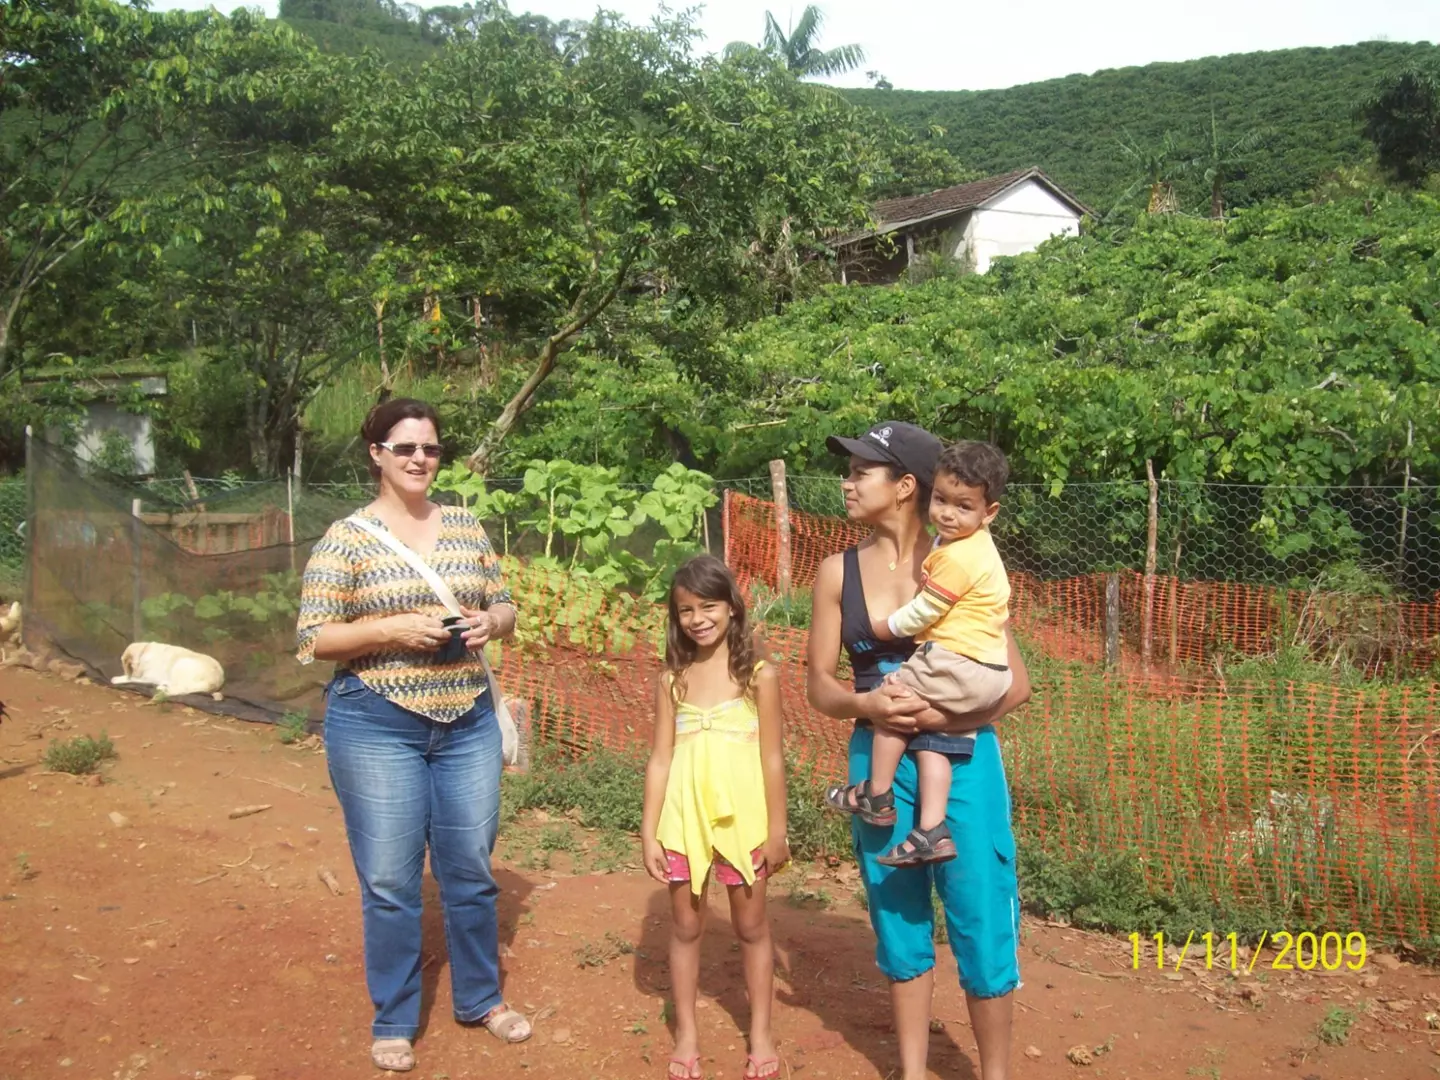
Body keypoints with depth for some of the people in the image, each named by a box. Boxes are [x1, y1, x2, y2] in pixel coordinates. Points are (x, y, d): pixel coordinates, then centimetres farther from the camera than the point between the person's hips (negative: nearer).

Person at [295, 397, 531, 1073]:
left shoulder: (466, 527, 6)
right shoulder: (348, 537, -6)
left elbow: (505, 607, 13)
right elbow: (313, 639, -8)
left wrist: (490, 622, -9)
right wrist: (391, 628, -20)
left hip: (468, 722, 4)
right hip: (377, 727, -4)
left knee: (471, 870, 14)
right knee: (391, 881, 6)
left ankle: (480, 998, 35)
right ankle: (393, 1023, 26)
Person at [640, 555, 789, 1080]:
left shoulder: (758, 674, -4)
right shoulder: (672, 680, 2)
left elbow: (772, 758, -3)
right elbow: (660, 759, 3)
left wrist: (776, 829, -3)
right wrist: (649, 833, -1)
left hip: (741, 819, -2)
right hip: (683, 820, 2)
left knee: (751, 927, 12)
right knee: (686, 927, 13)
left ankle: (761, 1034, 26)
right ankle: (686, 1034, 27)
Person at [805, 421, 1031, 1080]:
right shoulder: (839, 572, 1)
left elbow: (1016, 684, -7)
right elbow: (819, 684, 2)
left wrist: (938, 714, -22)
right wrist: (866, 705, -19)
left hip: (960, 760, -2)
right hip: (878, 763, 3)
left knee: (981, 926, 5)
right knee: (900, 926, 14)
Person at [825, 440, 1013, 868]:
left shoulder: (957, 557, -17)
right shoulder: (966, 544, 15)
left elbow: (921, 613, -12)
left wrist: (875, 627, 2)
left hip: (960, 666, -10)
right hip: (984, 671, 10)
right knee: (930, 738, 9)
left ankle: (877, 797, 8)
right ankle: (932, 830, 3)